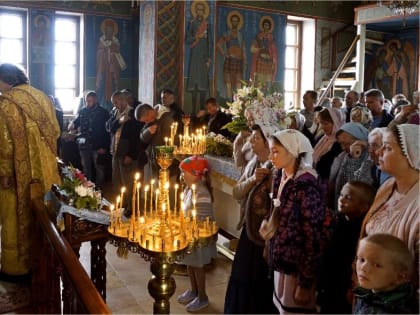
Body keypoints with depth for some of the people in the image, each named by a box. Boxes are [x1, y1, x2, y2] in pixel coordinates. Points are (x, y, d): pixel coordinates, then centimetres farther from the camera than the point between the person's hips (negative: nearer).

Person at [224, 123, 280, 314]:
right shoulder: (252, 164, 8)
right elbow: (236, 193, 2)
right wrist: (252, 180, -11)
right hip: (249, 230, 8)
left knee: (261, 283, 8)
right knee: (243, 279, 20)